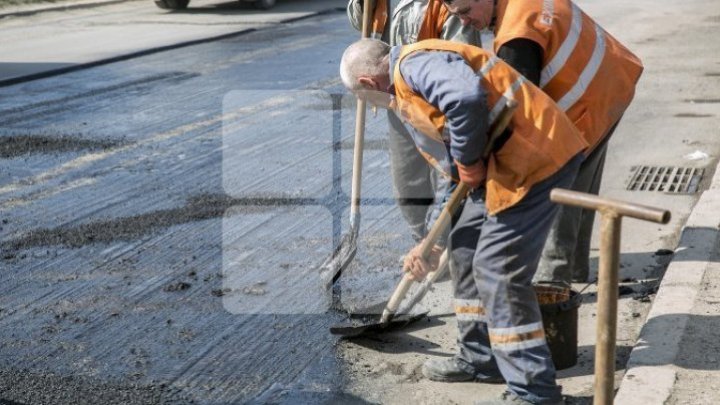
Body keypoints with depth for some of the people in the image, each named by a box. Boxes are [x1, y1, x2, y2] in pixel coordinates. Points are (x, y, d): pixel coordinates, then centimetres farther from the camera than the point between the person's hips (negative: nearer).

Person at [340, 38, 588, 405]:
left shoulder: (413, 63, -11)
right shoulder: (410, 99, 22)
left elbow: (468, 95, -32)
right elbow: (453, 173, 27)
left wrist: (468, 160, -17)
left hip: (536, 157, -11)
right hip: (505, 163, 11)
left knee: (497, 270, -8)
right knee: (465, 250, 19)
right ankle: (480, 358, 32)